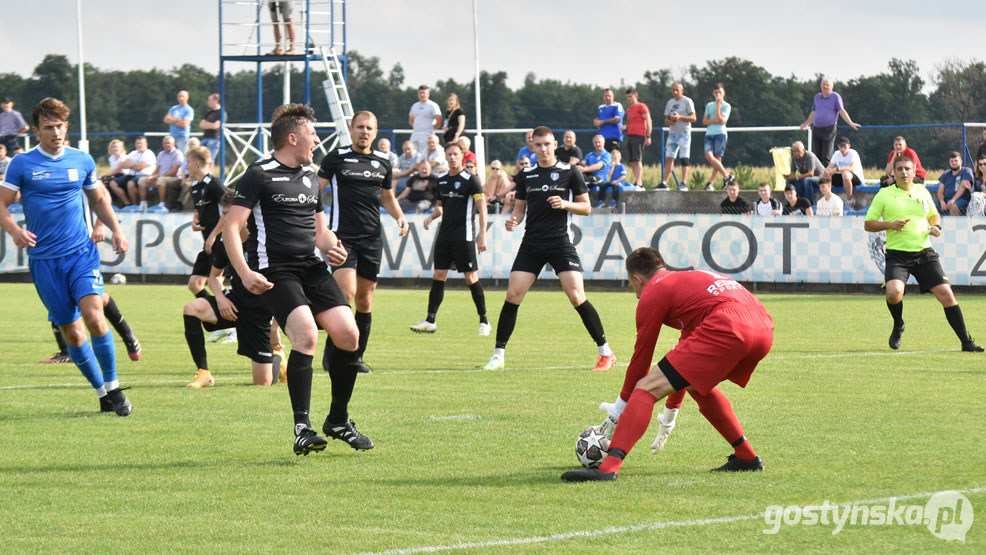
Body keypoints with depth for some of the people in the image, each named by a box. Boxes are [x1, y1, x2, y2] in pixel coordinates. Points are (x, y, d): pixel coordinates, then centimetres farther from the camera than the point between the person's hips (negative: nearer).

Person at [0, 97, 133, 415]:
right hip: (44, 260, 0)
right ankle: (102, 393, 15)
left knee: (93, 315, -20)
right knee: (71, 331, 0)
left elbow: (98, 198, 22)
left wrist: (116, 230, 10)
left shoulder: (82, 161, 7)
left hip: (82, 253, 0)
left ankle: (113, 387, -7)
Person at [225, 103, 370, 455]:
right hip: (275, 273, -7)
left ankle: (338, 420, 11)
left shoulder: (309, 177, 20)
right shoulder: (259, 175, -4)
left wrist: (332, 247, 6)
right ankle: (302, 428, -21)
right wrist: (245, 273, -20)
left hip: (312, 268, 7)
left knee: (348, 334, -7)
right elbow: (231, 226, -9)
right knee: (306, 334, -26)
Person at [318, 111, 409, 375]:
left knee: (365, 298, 5)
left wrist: (400, 217, 5)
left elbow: (388, 197, 24)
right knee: (346, 292, -18)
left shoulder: (383, 163, 11)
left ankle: (357, 356, 14)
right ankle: (331, 349, -2)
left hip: (372, 238, 4)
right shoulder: (336, 158, -1)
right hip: (342, 237, -4)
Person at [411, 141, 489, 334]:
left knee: (471, 278, -5)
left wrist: (482, 235, -16)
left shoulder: (470, 179, -7)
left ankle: (484, 321, 4)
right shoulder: (441, 180, 12)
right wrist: (432, 216, 2)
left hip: (464, 236, -6)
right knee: (438, 277, 1)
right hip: (445, 235, 6)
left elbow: (482, 207, -10)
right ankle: (430, 321, 1)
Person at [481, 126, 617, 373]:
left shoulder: (569, 172, 2)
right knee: (513, 295, -5)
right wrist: (513, 220, -4)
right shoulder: (525, 175, 11)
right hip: (531, 243, 3)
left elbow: (586, 207, 4)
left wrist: (565, 204, -14)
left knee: (576, 296, -13)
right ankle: (498, 354, 4)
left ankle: (606, 352, -4)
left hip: (560, 242, -3)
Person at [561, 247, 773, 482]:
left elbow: (640, 358, 17)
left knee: (648, 389, -6)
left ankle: (609, 466, -22)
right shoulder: (691, 279, 37)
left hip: (726, 329, -8)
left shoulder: (653, 292, 13)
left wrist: (616, 415, 28)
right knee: (698, 383, 33)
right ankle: (746, 456, 31)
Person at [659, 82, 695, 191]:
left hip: (684, 133, -6)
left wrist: (680, 117, -20)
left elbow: (693, 117, -8)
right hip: (672, 132, 6)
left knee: (684, 159, -8)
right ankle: (664, 182, 1)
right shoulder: (670, 103, 16)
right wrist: (669, 121, -7)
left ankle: (684, 182, -9)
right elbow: (666, 120, 18)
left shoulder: (687, 101, -2)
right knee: (668, 158, 1)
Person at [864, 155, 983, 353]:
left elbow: (934, 214, 27)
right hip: (897, 255, -3)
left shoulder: (922, 192, 11)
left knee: (945, 294, -7)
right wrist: (890, 224, -13)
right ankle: (898, 325, 8)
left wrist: (936, 226, 5)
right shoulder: (884, 195, 1)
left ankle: (966, 342, 1)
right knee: (894, 293, -27)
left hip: (924, 253, 3)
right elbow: (868, 224, 4)